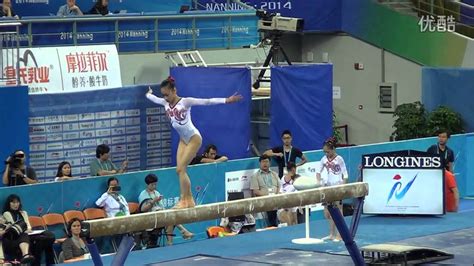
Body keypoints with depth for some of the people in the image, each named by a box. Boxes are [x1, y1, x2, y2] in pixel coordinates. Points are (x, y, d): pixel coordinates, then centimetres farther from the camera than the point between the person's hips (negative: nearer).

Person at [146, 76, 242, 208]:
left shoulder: (185, 102, -18)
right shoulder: (165, 103, 1)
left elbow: (207, 102, -24)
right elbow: (154, 98, 24)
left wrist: (227, 100, -32)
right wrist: (148, 94, 44)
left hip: (194, 138, -7)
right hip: (183, 139, 7)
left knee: (181, 169, -14)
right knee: (181, 170, 0)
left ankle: (184, 200, -11)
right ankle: (189, 200, 6)